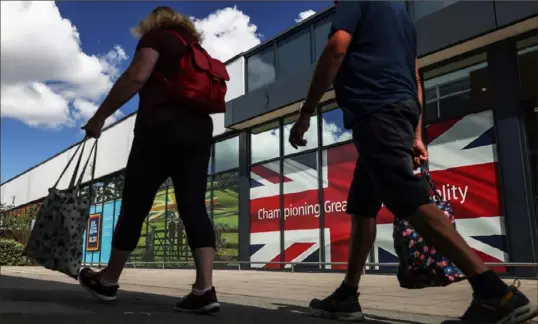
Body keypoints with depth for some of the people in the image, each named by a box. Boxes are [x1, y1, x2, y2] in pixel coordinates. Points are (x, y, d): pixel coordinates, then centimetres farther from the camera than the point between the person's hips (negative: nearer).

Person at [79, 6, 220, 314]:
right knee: (194, 207, -3)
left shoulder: (157, 36, 6)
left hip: (162, 129, -6)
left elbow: (137, 76, -10)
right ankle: (205, 288, -14)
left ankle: (108, 281, 17)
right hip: (200, 131, 6)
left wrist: (99, 117, -8)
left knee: (135, 205, 3)